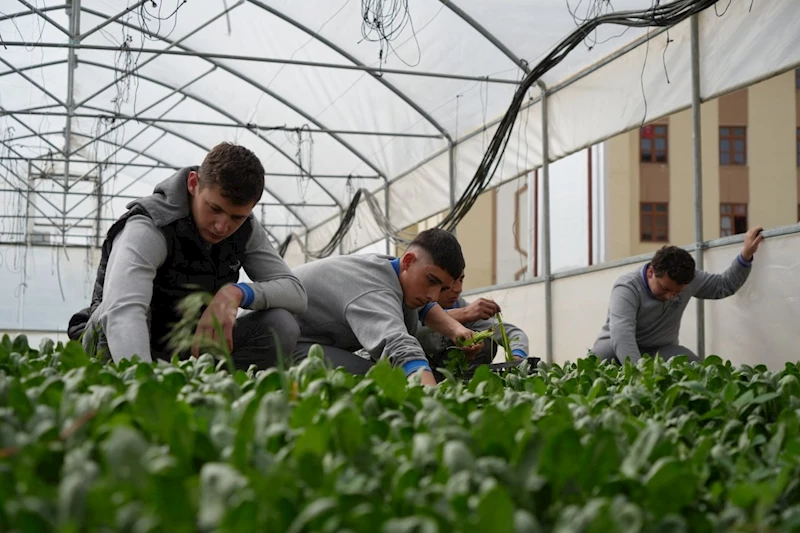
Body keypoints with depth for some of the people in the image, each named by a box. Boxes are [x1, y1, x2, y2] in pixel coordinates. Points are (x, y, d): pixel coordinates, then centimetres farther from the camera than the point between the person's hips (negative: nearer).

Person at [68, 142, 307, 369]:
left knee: (281, 326, -20)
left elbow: (296, 292, -11)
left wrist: (237, 292, -32)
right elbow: (123, 311, -46)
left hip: (192, 348, 5)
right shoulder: (148, 228, -27)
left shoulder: (246, 228, -8)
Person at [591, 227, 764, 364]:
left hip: (660, 351, 4)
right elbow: (622, 335, -43)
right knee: (602, 354, -39)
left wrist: (746, 255, -7)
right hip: (618, 350, -4)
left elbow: (724, 285, 7)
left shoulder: (688, 278, -9)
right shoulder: (627, 288, -27)